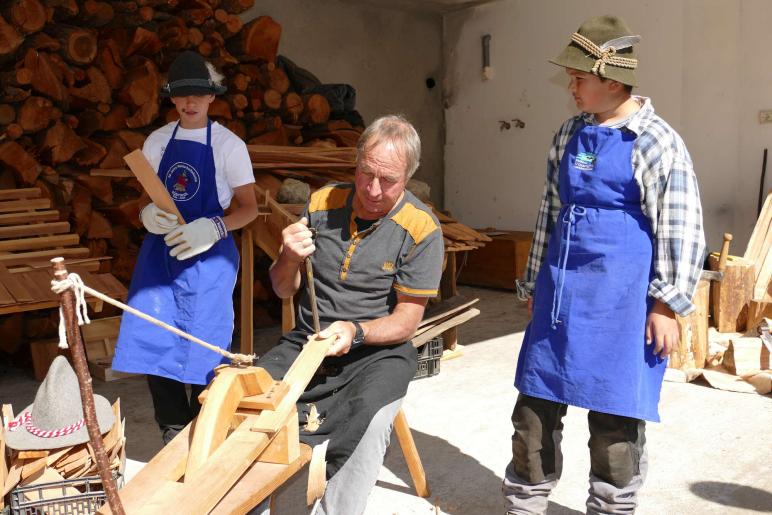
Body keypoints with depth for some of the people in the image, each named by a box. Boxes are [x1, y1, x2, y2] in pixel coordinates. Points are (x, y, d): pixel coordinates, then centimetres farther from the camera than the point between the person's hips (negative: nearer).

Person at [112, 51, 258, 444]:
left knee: (202, 345, 0)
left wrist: (214, 228, -20)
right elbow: (146, 199, 16)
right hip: (160, 250, 4)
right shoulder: (157, 141, 9)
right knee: (153, 338, 1)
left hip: (208, 254, -4)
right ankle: (173, 429, 20)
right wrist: (147, 215, -8)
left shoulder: (228, 145, -3)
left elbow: (249, 208, -3)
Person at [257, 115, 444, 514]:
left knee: (369, 422, -35)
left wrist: (355, 332, -25)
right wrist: (289, 259, -14)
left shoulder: (421, 229, -9)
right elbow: (284, 290, 9)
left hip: (378, 351, -3)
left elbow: (406, 320, -6)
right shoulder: (321, 204, 1)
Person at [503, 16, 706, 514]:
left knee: (616, 417, 6)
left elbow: (682, 230, -8)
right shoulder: (570, 134, 9)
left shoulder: (656, 142, -9)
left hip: (621, 303, -6)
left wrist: (667, 304, -10)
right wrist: (535, 281, 17)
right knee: (536, 405, 11)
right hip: (559, 295, 6)